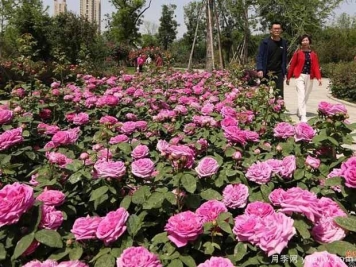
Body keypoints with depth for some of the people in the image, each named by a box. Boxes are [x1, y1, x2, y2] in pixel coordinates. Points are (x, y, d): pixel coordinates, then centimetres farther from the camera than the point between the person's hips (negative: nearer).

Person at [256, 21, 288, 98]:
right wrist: (259, 69, -17)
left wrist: (284, 72, 12)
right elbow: (260, 56, -4)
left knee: (279, 94, -5)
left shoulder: (283, 43, 9)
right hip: (266, 73, -2)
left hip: (278, 73, 2)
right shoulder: (265, 42, 0)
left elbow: (284, 58, 14)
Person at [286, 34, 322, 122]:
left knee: (306, 96, 12)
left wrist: (319, 78, -11)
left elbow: (316, 66, 0)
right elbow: (292, 65, 2)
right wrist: (288, 77, 3)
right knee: (301, 95, -14)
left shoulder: (313, 54, 7)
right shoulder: (297, 53, 0)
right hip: (300, 76, -4)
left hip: (309, 77, 4)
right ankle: (303, 115, -19)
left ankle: (299, 111, 32)